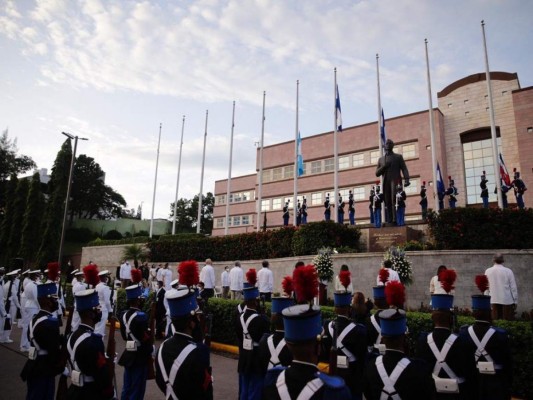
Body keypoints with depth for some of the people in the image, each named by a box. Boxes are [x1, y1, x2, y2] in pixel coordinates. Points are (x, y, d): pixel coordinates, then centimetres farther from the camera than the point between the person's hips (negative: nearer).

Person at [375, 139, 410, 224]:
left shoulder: (398, 157, 18)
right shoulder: (381, 159, 24)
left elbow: (404, 169, 6)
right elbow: (377, 173, 18)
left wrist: (406, 179, -12)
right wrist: (384, 166, -1)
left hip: (396, 181, -2)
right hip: (386, 183, 2)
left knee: (395, 200, -20)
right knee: (387, 202, -7)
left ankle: (396, 218, -26)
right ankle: (389, 220, -11)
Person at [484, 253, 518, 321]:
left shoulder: (488, 271, -1)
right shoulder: (508, 271, -8)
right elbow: (513, 287, -3)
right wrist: (515, 301, 6)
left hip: (494, 300, 2)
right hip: (507, 300, -2)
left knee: (496, 320, 8)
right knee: (508, 321, 5)